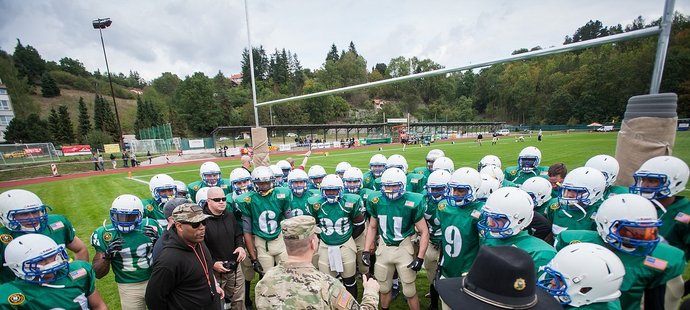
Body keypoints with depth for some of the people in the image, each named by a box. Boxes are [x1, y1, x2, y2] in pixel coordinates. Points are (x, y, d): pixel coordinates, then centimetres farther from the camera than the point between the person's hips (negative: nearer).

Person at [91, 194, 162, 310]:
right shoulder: (105, 234, -9)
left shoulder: (150, 226, -9)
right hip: (129, 287, 0)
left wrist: (157, 241, -19)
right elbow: (98, 274, -4)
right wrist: (107, 255, -22)